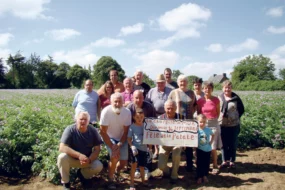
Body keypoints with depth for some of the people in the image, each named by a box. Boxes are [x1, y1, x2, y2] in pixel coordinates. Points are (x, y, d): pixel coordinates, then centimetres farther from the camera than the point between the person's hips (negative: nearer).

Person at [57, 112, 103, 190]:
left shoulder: (93, 130, -12)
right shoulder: (70, 129, -20)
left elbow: (97, 149, -9)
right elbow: (62, 148, -28)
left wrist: (89, 160, -27)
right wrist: (79, 155, -38)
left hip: (87, 159, 2)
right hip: (71, 158, -2)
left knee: (99, 166, -22)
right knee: (62, 157, -32)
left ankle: (82, 174, 13)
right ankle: (65, 182, -5)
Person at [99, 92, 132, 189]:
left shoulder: (127, 112, -20)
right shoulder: (106, 111, -28)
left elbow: (126, 132, -12)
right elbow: (103, 132, -21)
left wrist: (119, 145, -21)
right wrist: (112, 147, -23)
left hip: (121, 138, 3)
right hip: (109, 137, -3)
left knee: (124, 161, 0)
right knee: (114, 156, -24)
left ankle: (117, 172, 37)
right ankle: (111, 180, 1)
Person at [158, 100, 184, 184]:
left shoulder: (180, 117, -8)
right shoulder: (160, 118, -8)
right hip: (164, 143, 0)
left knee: (176, 154, -33)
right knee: (161, 166, -13)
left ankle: (174, 175, -4)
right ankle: (166, 170, 28)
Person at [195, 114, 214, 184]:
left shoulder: (208, 129, -6)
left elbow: (213, 135, 15)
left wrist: (211, 142, 4)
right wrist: (195, 150, -7)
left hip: (208, 150, 2)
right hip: (200, 150, -2)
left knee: (206, 163, 11)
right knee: (199, 163, 4)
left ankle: (205, 176, 27)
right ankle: (199, 177, 15)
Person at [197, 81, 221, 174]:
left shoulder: (216, 100, -3)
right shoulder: (200, 101, 1)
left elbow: (218, 112, 9)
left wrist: (213, 119, 0)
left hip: (213, 124, -1)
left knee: (213, 147, 0)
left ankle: (215, 166, 16)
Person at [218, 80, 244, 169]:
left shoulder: (236, 98, -4)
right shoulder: (219, 98, -1)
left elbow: (242, 109, 6)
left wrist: (236, 117, 0)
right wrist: (218, 117, -2)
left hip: (234, 125, -1)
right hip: (222, 124, 1)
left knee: (233, 144, 8)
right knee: (224, 144, 10)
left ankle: (232, 161, 22)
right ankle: (225, 161, 22)